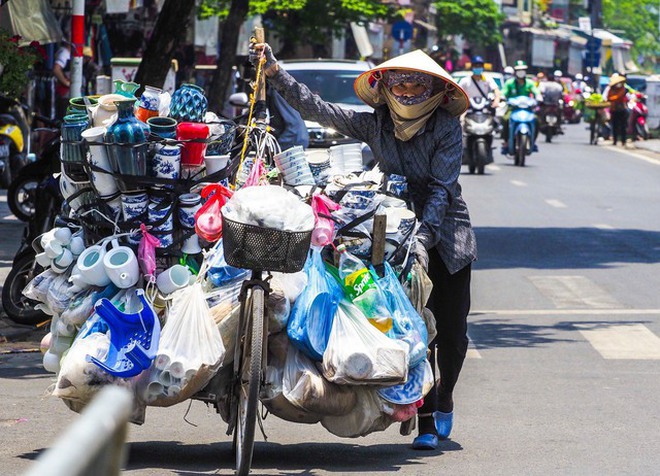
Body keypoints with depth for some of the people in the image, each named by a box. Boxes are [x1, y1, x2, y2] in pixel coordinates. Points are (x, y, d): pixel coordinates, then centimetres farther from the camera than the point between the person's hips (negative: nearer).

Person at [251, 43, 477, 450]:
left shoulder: (447, 127, -10)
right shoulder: (375, 125, -3)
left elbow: (442, 187, -18)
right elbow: (317, 109, -4)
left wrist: (424, 236, -30)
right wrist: (274, 71, -11)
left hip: (447, 234, -1)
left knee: (451, 329, 5)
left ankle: (444, 403, 32)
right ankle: (426, 420, -6)